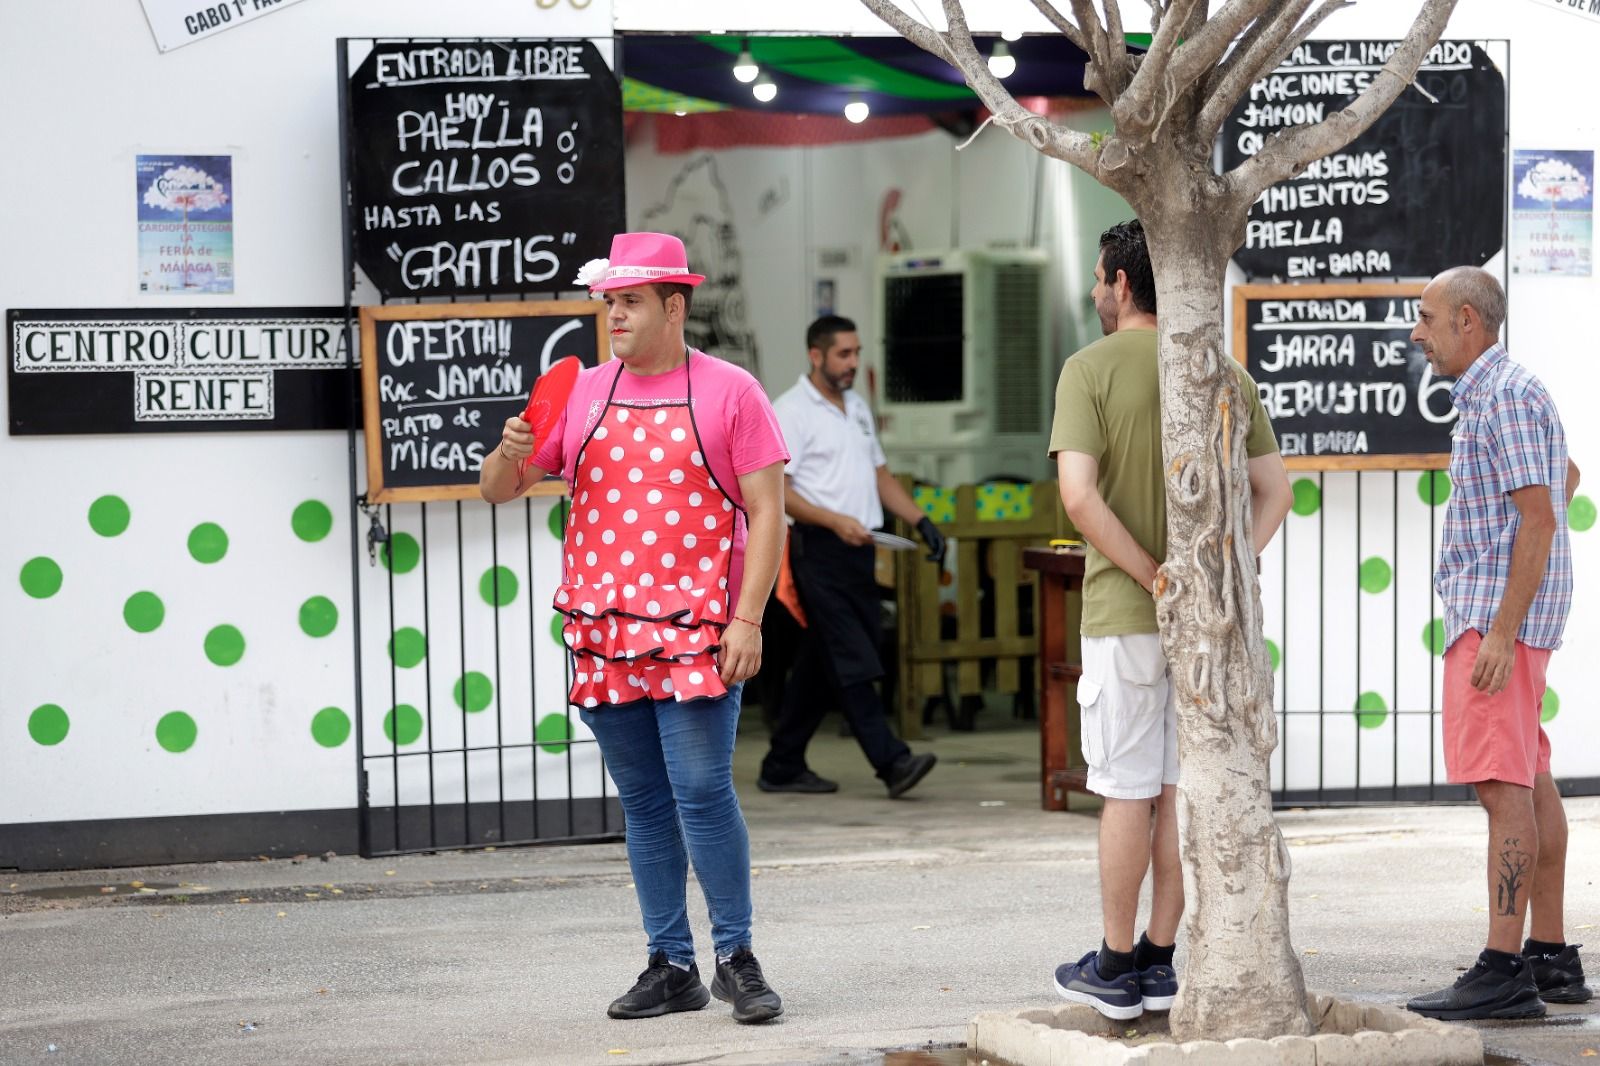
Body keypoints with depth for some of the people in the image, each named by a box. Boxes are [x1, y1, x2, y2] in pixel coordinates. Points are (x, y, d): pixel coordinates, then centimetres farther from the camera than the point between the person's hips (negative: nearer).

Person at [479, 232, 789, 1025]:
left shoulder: (728, 392, 0)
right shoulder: (582, 395, 11)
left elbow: (766, 510, -3)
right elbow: (498, 490, 13)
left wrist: (748, 620, -11)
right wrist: (509, 453, -11)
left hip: (693, 631, -4)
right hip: (604, 632, 4)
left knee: (702, 792, -10)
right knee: (643, 803, 8)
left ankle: (735, 959, 3)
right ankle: (671, 967, 15)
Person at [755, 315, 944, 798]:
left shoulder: (857, 409, 19)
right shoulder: (791, 411, -8)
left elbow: (879, 474, 24)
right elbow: (775, 489, -14)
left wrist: (921, 521, 12)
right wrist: (835, 521, -23)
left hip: (857, 549, 9)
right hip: (819, 550, -9)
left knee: (819, 662, 10)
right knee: (852, 662, -12)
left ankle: (783, 767, 16)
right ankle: (892, 762, -17)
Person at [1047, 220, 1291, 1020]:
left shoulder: (1091, 370, -8)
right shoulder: (1226, 375, 7)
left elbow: (1080, 494, -19)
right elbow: (1275, 490, 5)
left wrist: (1155, 579, -15)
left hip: (1123, 614, -4)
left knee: (1127, 789, 2)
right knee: (1182, 787, 9)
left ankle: (1117, 968, 8)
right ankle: (1160, 961, 14)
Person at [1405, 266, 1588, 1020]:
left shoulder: (1506, 395, -14)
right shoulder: (1494, 395, 17)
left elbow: (1538, 516, -21)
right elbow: (1567, 477, 35)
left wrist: (1502, 632, -25)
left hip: (1497, 614, -10)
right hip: (1493, 614, 10)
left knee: (1502, 786, -13)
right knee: (1530, 784, 11)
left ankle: (1503, 972, -16)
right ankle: (1551, 957, 14)